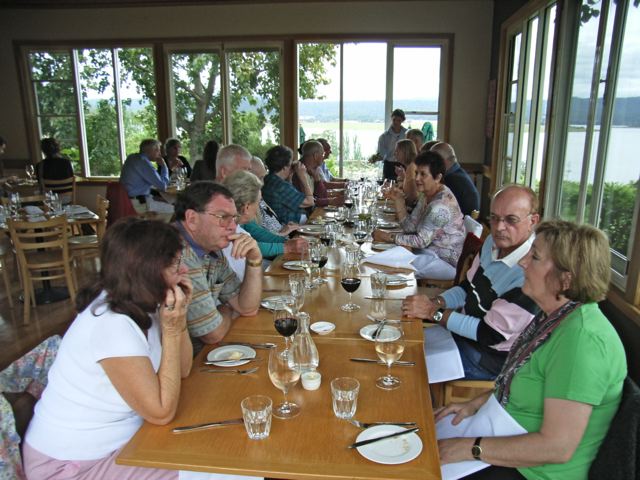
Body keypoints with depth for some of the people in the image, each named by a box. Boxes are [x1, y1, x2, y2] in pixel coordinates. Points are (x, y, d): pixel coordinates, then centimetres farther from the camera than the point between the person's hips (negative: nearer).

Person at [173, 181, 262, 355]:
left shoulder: (211, 250, 5)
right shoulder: (178, 256, -24)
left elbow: (248, 308, 8)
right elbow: (214, 333, -17)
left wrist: (254, 260, -6)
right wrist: (228, 311, 4)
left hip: (202, 351, 8)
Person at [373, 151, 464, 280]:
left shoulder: (441, 204, -23)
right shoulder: (427, 196, 7)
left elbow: (422, 240, -23)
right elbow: (410, 227, 5)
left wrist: (389, 237, -18)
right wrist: (399, 200, -4)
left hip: (448, 263, -9)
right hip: (432, 252, 9)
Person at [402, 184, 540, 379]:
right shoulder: (493, 242, -3)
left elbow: (491, 334, -24)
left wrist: (433, 312, -20)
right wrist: (435, 302, -9)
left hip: (490, 356, -7)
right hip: (464, 333, 8)